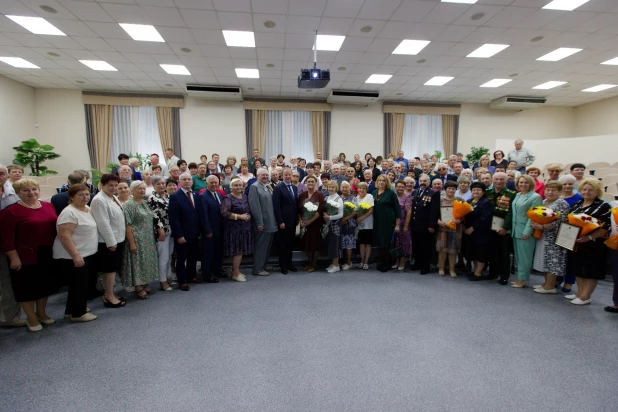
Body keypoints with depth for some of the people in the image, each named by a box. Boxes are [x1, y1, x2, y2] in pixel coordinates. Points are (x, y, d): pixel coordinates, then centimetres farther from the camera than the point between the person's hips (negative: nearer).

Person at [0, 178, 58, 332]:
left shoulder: (48, 206, 4)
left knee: (45, 284, 18)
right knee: (26, 287, 10)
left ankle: (41, 313, 37)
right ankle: (31, 318, 28)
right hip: (25, 257, -5)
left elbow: (56, 227, 11)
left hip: (48, 255, 5)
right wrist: (14, 258, -15)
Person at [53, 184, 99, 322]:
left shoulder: (87, 209, 9)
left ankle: (71, 310, 33)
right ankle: (78, 313, 16)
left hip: (88, 254, 10)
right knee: (80, 284, 1)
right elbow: (64, 236, -26)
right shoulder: (69, 212, -20)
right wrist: (76, 256, -28)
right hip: (73, 257, -10)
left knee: (83, 284, 18)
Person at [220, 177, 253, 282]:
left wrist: (248, 215, 0)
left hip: (245, 228, 7)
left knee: (241, 250, 11)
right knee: (237, 251, -2)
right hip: (234, 229, -7)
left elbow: (249, 210, 21)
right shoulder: (228, 199, -9)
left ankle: (236, 270, 25)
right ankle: (236, 274, 10)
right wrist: (240, 216, -20)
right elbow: (224, 213, -19)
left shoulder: (244, 197, 12)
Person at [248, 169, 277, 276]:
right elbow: (255, 206, -15)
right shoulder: (254, 187, -9)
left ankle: (262, 266, 25)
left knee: (267, 246, 14)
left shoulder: (269, 187, 15)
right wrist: (259, 223, -18)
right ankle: (257, 269, 12)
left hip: (270, 222, 8)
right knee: (260, 246, 0)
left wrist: (274, 222, 11)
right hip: (262, 223, -8)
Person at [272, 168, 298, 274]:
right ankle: (283, 265, 16)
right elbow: (276, 207, -13)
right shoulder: (278, 188, -9)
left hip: (293, 221, 6)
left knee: (291, 243, 12)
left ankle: (289, 263, 25)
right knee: (282, 244, 4)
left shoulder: (295, 188, 12)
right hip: (283, 222, -6)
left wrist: (297, 218, 10)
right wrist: (280, 222, -16)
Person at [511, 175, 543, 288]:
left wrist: (527, 231, -18)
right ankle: (520, 278, 22)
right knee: (518, 256, 12)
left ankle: (522, 280, 8)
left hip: (525, 231, -7)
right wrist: (512, 228, 14)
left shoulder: (535, 197, -9)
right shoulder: (517, 195, 13)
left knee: (524, 256, 0)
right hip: (516, 230, 7)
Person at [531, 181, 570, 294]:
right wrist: (536, 225, 3)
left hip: (554, 238, -8)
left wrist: (541, 227, -23)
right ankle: (546, 283, 21)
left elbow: (559, 222, -19)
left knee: (552, 260, -2)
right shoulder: (544, 202, 12)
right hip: (543, 237, 8)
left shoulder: (562, 204, -11)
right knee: (545, 260, 12)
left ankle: (550, 286, 5)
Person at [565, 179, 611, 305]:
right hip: (576, 244, 6)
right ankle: (579, 292, 26)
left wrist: (589, 237, -27)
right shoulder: (577, 204, 11)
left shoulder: (603, 206, -7)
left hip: (593, 246, -6)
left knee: (591, 271, 3)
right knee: (578, 269, 14)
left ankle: (585, 296, 11)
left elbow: (606, 227, -15)